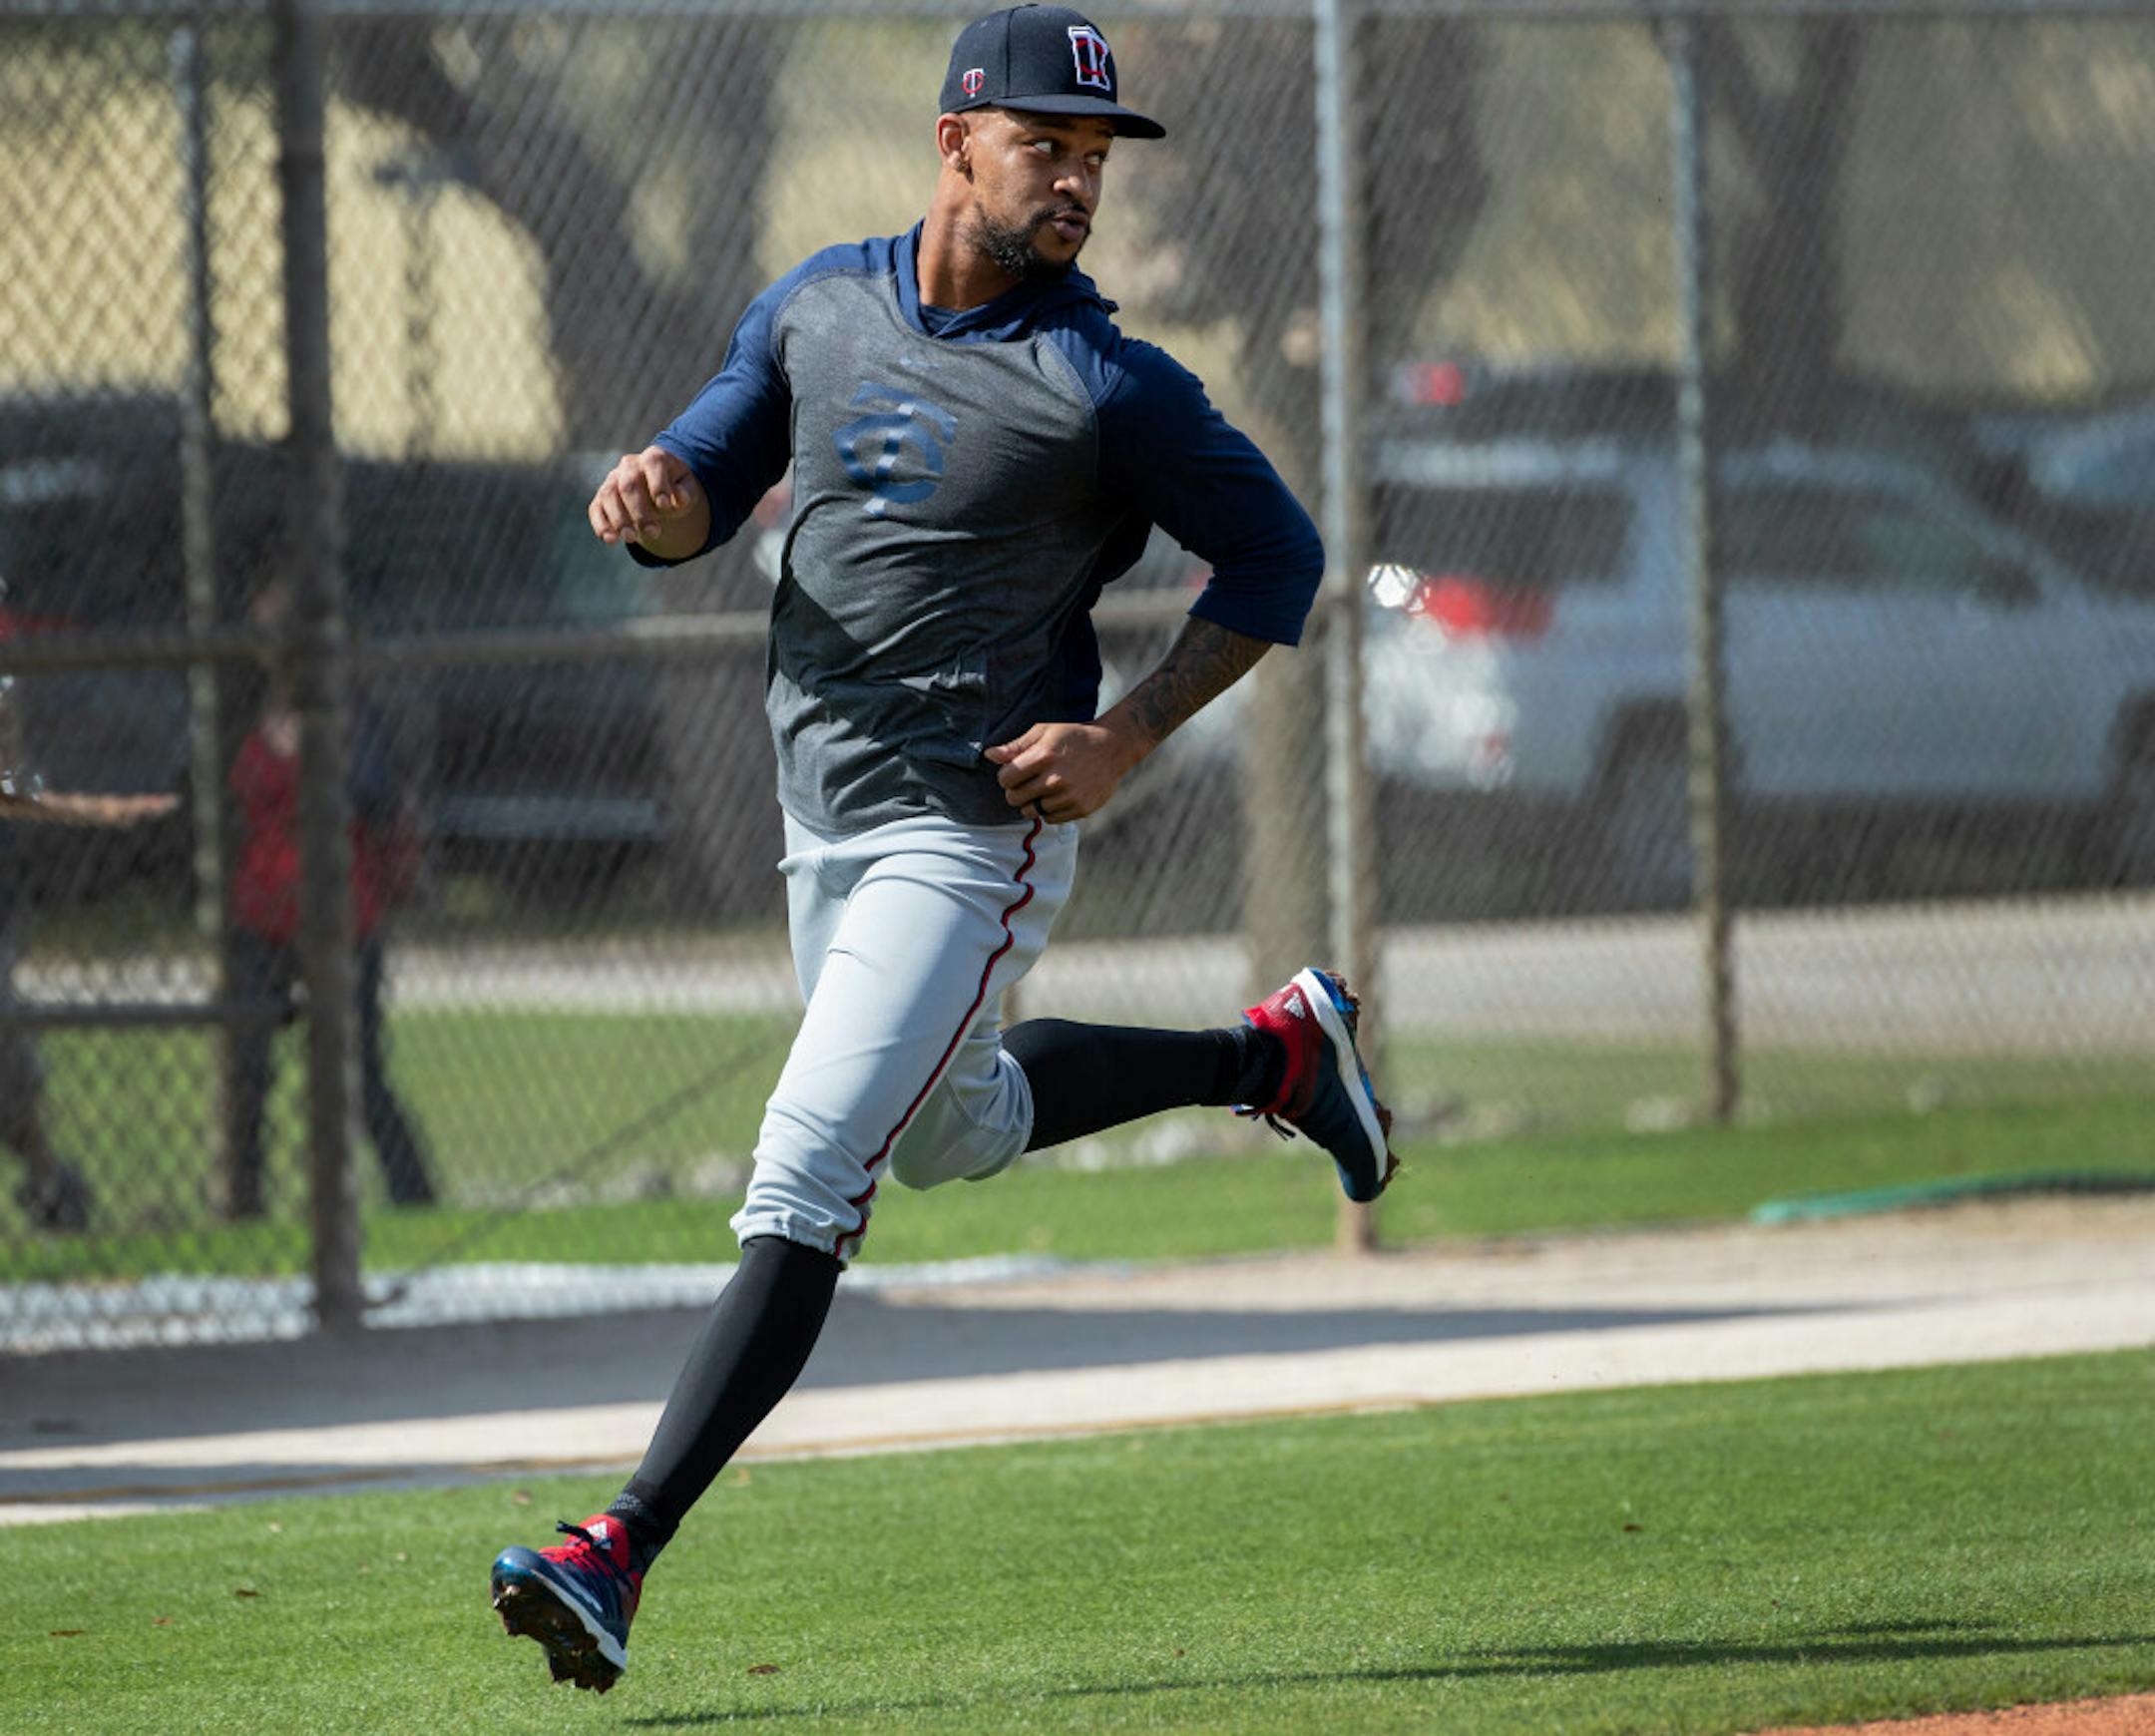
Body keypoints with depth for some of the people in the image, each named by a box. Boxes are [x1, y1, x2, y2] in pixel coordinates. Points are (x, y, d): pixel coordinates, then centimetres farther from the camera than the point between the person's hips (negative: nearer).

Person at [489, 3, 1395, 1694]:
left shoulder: (1104, 384, -13)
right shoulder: (817, 305, 3)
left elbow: (1278, 554, -5)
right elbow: (705, 497, 9)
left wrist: (1131, 736, -15)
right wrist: (658, 495, -17)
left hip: (979, 829, -7)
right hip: (827, 818, 7)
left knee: (805, 1185, -15)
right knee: (953, 1132, 27)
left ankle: (624, 1554, -20)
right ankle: (1274, 1053, 48)